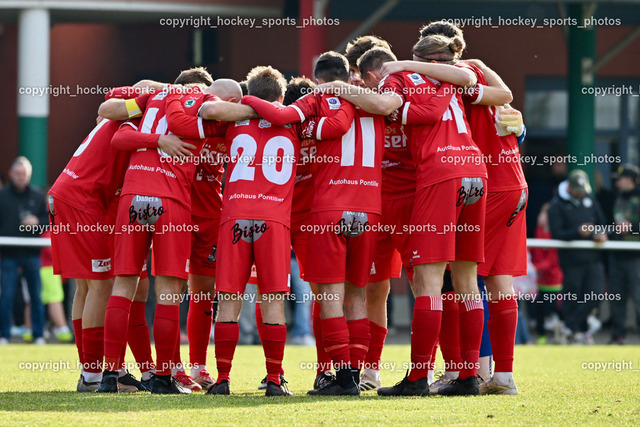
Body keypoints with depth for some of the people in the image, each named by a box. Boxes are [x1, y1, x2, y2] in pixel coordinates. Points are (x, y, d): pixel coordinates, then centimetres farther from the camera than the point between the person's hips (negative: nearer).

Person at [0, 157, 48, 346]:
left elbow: (50, 220, 11)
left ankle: (39, 335, 11)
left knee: (36, 296, 5)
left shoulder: (38, 196, 7)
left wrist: (38, 222, -9)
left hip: (32, 254, 2)